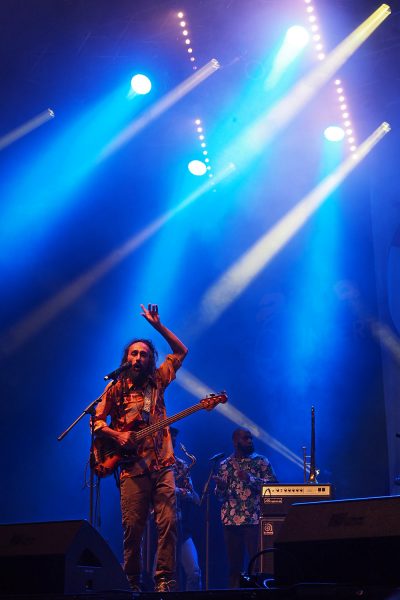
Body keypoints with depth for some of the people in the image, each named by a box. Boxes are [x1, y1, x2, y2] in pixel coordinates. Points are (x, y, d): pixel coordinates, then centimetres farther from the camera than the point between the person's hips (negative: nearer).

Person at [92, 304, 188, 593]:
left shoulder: (157, 380, 14)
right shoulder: (116, 388, 8)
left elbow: (181, 351, 18)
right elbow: (97, 420, 9)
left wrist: (158, 326, 11)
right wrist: (117, 435, -9)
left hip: (161, 464, 2)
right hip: (133, 467, -2)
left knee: (168, 522, -9)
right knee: (133, 527, -3)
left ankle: (165, 580, -6)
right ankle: (132, 581, 11)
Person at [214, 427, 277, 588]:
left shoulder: (261, 461, 9)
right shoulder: (225, 465, 14)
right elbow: (220, 496, 13)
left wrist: (250, 479, -15)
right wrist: (221, 486, -10)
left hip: (255, 520, -2)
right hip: (231, 520, 2)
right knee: (234, 564, 3)